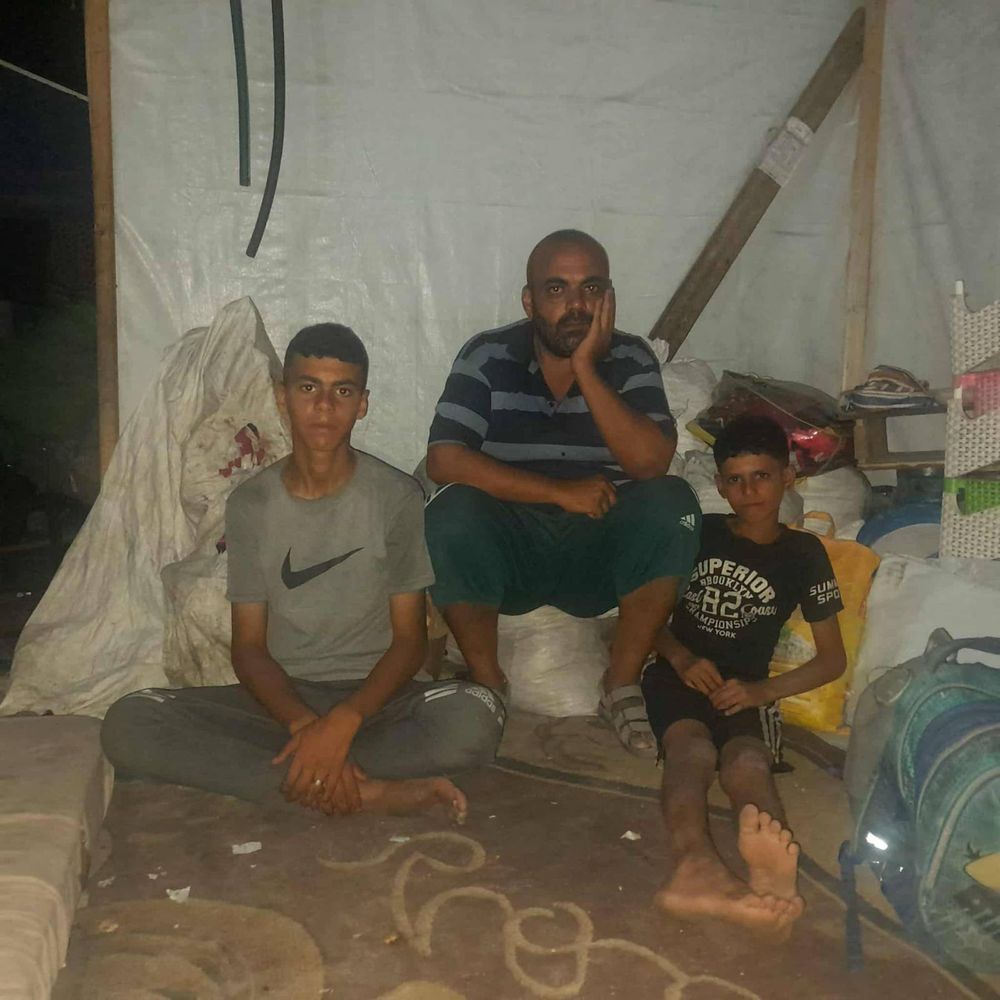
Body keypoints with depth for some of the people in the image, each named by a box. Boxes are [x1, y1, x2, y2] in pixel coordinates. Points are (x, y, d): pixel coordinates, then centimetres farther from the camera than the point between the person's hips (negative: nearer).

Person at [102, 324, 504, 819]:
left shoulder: (396, 496, -5)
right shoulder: (250, 504, 1)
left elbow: (409, 639, -5)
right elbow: (249, 647, -1)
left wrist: (342, 722, -23)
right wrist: (305, 724, -21)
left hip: (373, 696, -2)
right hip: (281, 699, 3)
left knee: (475, 716, -33)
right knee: (128, 724, -23)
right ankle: (366, 791, -27)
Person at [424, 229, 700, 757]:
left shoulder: (632, 360, -3)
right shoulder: (488, 357, -8)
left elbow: (652, 463, -18)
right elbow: (444, 460, -21)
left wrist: (586, 369, -24)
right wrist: (561, 491, -23)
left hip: (600, 555, 2)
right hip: (507, 555, -1)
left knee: (671, 502, -25)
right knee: (451, 515, -31)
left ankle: (622, 683, -10)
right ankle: (487, 684, -9)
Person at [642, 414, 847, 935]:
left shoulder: (804, 553, 12)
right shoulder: (699, 533, 13)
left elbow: (833, 658, 10)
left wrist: (762, 690, -7)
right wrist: (682, 659, -7)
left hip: (747, 691, 0)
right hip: (679, 673, 0)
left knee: (747, 760, -36)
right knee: (692, 748, -36)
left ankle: (772, 871, -68)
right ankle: (699, 864, -66)